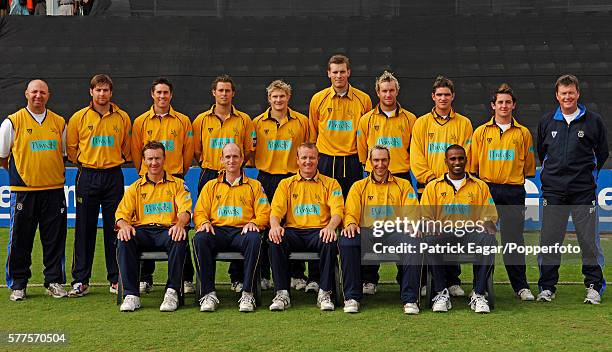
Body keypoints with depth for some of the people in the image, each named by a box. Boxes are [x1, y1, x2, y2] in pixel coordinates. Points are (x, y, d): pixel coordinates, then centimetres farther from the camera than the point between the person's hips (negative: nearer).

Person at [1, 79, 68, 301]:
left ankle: (54, 282, 15)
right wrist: (22, 173, 5)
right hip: (23, 190, -2)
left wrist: (52, 172, 11)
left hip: (54, 190, 3)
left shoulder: (59, 122, 11)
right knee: (20, 240, 2)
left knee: (55, 239, 4)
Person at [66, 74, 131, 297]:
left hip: (114, 177, 1)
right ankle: (80, 281, 8)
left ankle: (116, 279, 11)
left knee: (114, 229, 3)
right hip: (87, 177, 0)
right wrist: (83, 163, 7)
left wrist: (119, 160, 10)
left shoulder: (123, 118, 4)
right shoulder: (79, 117, 2)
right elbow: (70, 146, 9)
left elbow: (127, 146, 15)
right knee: (85, 230, 1)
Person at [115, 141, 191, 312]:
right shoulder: (135, 187, 20)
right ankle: (131, 295, -30)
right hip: (142, 231, 2)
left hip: (168, 230, -2)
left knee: (180, 239, -37)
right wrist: (124, 225, -17)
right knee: (124, 240, -32)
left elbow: (185, 210, 1)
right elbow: (122, 213, 9)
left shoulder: (177, 184, 16)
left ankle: (172, 292, -31)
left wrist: (179, 224, -24)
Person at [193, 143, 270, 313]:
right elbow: (199, 212, 16)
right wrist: (204, 222, -7)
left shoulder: (254, 186, 19)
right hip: (217, 231, 1)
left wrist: (254, 223, -11)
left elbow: (264, 213, 10)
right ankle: (208, 294, -30)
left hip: (242, 232, -1)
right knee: (200, 238, -34)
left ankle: (247, 294, -33)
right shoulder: (211, 186, 23)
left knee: (254, 239, -37)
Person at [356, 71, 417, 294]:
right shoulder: (367, 120, 6)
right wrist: (371, 167, 12)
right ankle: (369, 280, 7)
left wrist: (404, 166, 9)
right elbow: (361, 150, 12)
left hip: (402, 178, 0)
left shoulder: (409, 119, 6)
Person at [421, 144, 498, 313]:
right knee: (430, 240, -35)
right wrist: (432, 227, -14)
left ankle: (479, 295, -26)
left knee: (489, 240, -33)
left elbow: (489, 217, 13)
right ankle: (441, 293, -25)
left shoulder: (480, 186, 17)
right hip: (443, 233, 0)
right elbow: (425, 218, 9)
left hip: (471, 234, 1)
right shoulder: (433, 186, 16)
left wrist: (488, 226, -11)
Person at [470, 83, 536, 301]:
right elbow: (472, 164, 9)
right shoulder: (481, 132, 8)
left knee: (514, 241, -2)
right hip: (486, 189, 0)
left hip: (514, 191, 0)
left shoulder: (523, 133, 9)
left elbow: (529, 166, 12)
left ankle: (521, 286, 6)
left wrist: (523, 186, 6)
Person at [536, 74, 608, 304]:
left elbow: (602, 153, 10)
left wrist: (588, 174, 10)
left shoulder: (593, 121, 1)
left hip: (584, 191, -2)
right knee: (549, 242, 3)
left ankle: (594, 287, 14)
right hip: (553, 191, 2)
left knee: (589, 240, 1)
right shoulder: (546, 122, 8)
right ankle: (547, 287, 13)